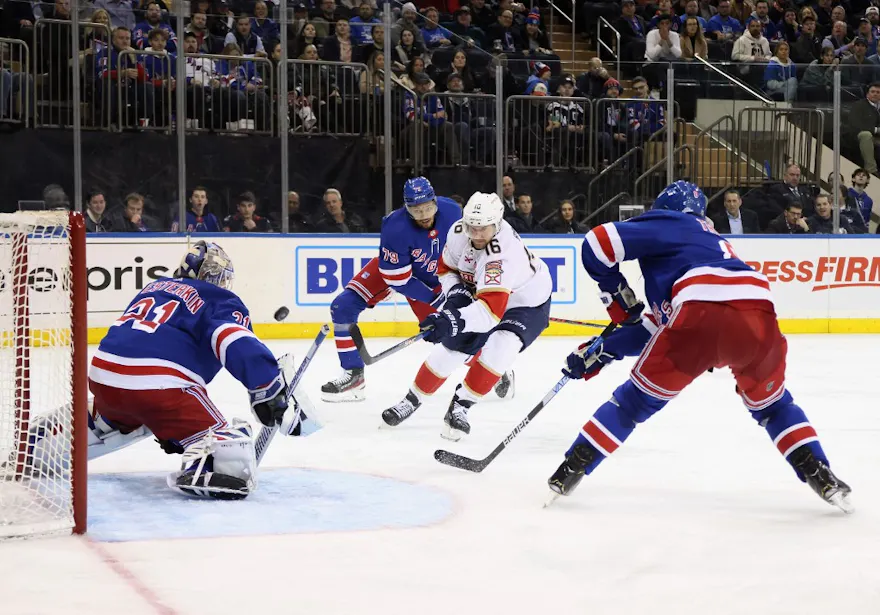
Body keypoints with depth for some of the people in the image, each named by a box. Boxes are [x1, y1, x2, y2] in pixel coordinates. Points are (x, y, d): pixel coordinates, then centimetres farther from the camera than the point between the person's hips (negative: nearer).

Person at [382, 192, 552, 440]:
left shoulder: (504, 252, -42)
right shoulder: (458, 232, -20)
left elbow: (492, 309, -52)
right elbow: (446, 267, 2)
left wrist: (455, 320, -65)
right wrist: (456, 293, -16)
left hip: (527, 305, -6)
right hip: (480, 296, 6)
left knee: (499, 349, -30)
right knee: (451, 347, 0)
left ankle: (460, 407, -14)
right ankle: (412, 400, 21)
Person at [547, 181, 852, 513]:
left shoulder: (663, 224, 22)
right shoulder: (713, 240, 42)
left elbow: (598, 244, 8)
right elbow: (657, 326, 40)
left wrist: (615, 292, 25)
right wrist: (606, 349, 39)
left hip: (701, 314, -5)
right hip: (758, 315, 5)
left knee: (639, 396, 14)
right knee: (772, 404, 30)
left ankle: (572, 468, 17)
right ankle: (820, 476, 16)